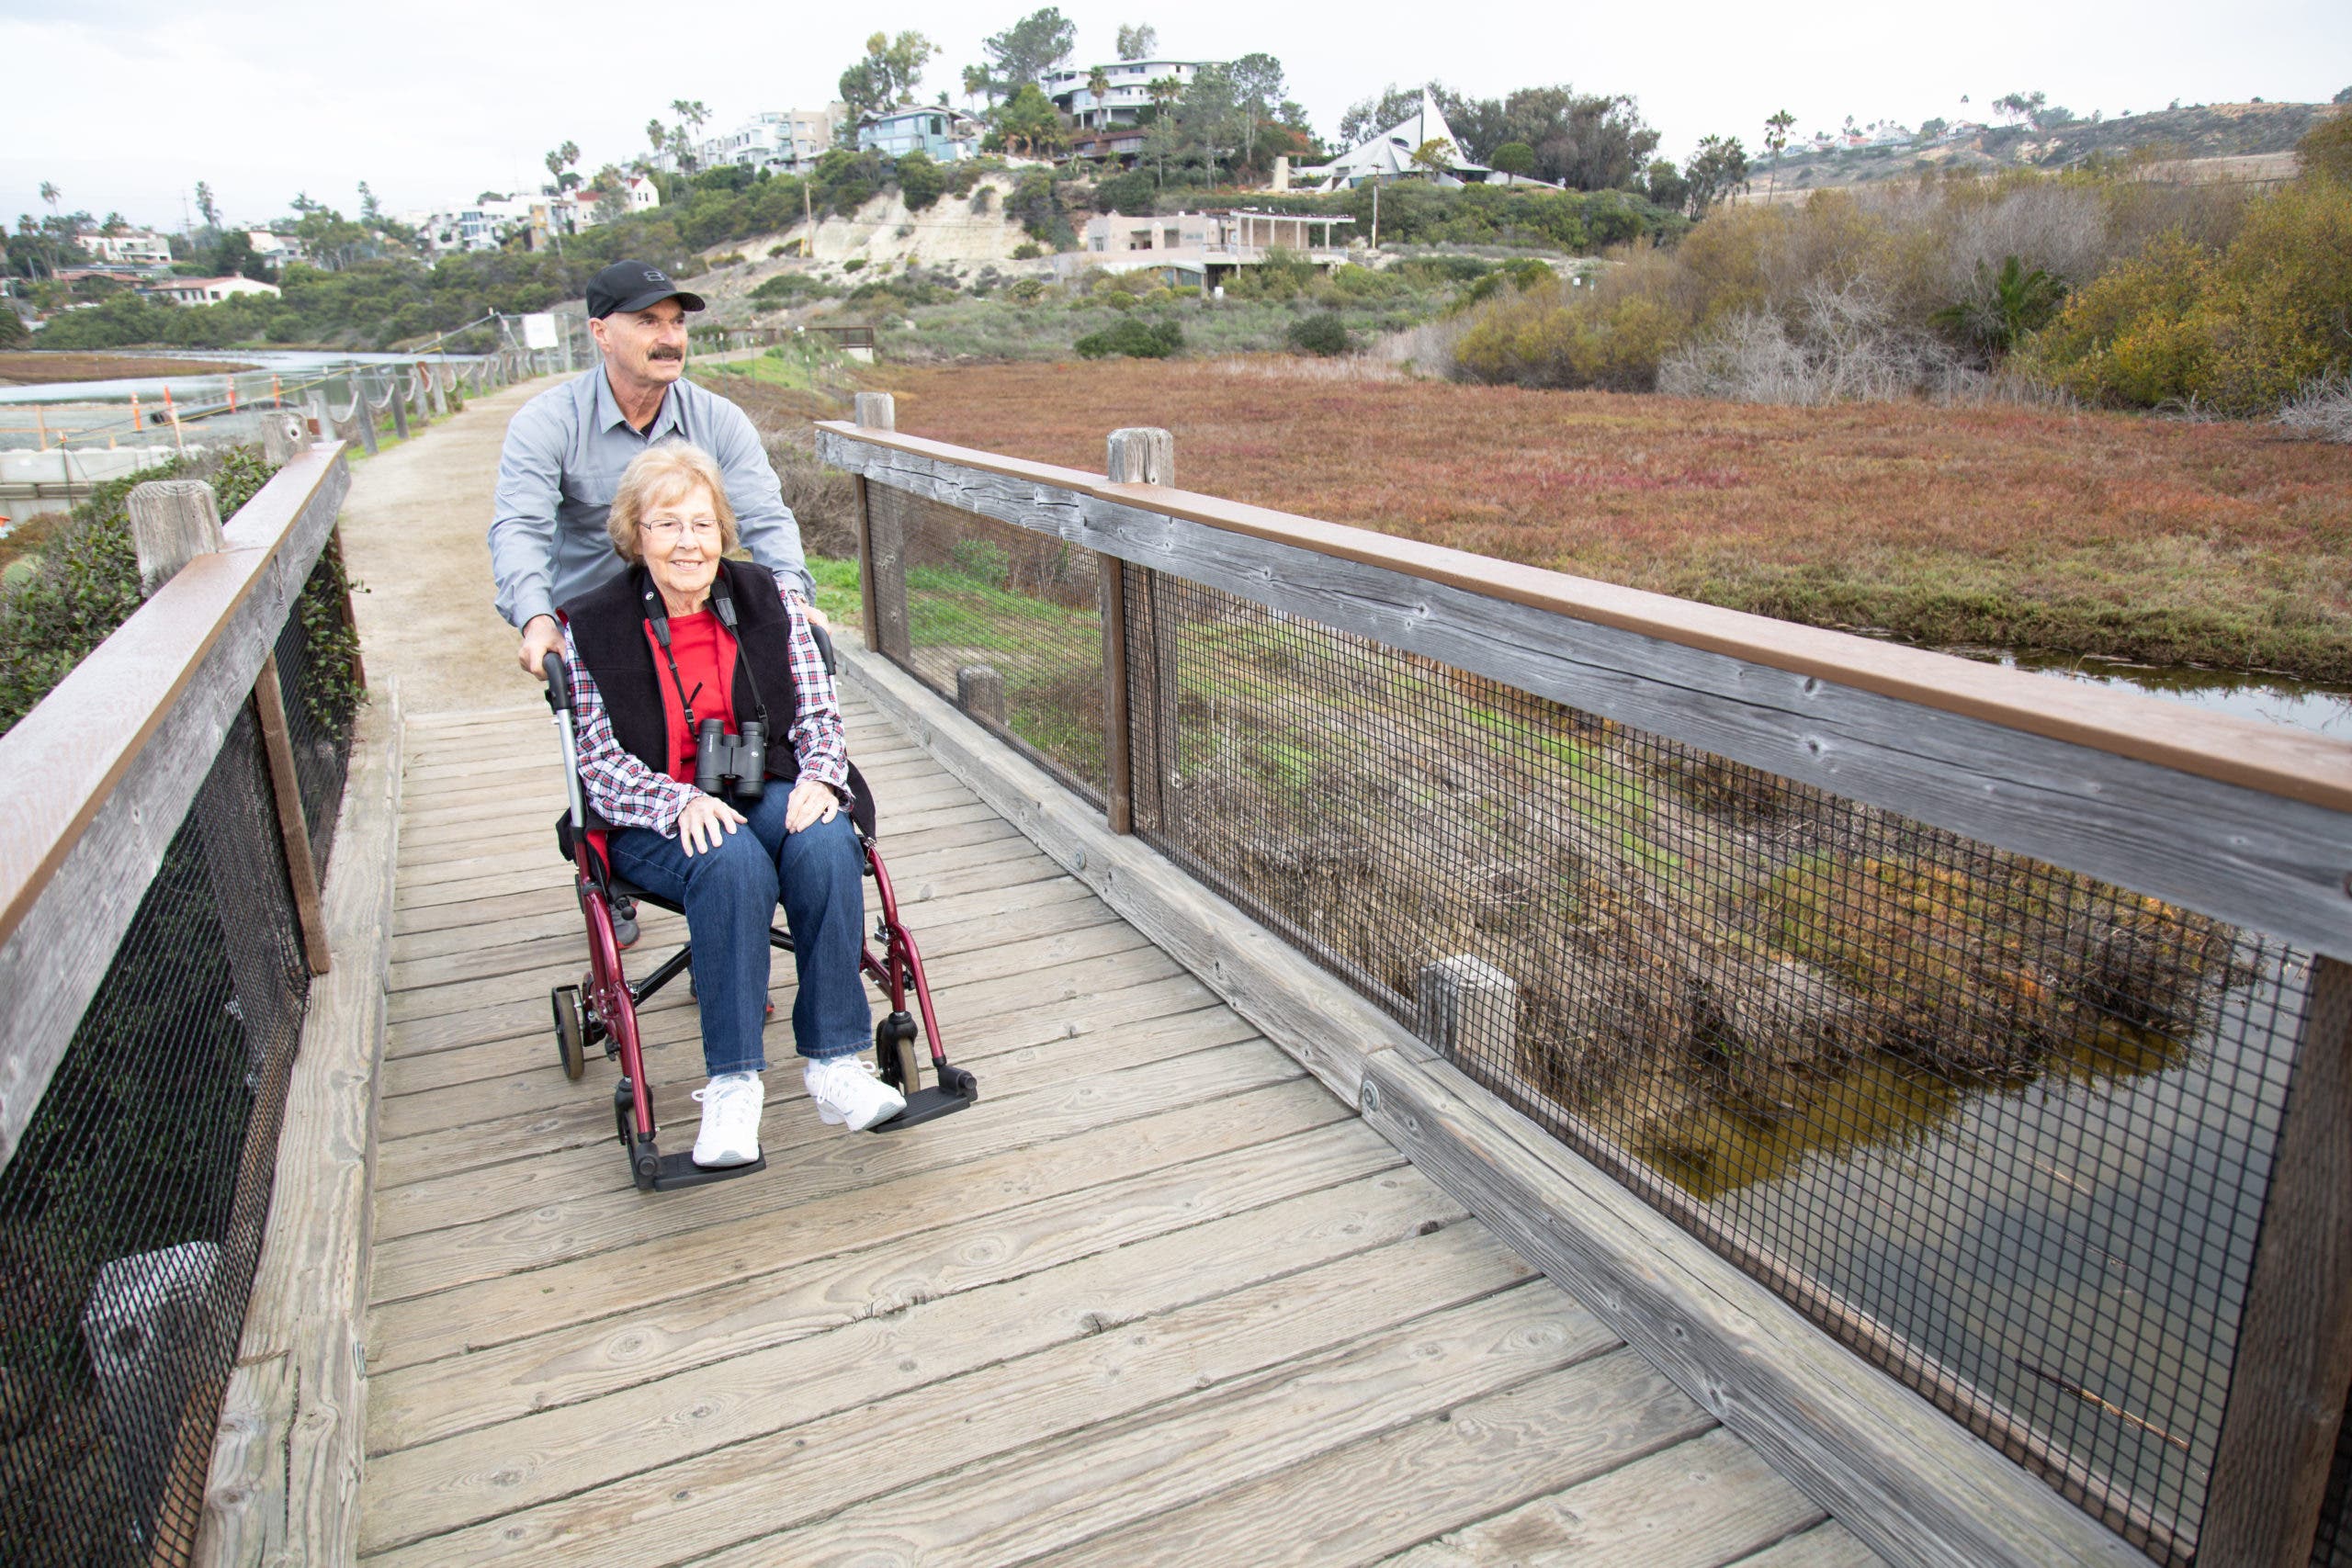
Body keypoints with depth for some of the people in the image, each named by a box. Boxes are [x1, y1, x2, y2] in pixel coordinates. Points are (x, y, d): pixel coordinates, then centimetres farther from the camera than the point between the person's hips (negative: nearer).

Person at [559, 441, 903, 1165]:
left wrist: (818, 778, -15)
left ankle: (834, 1064, -28)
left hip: (769, 792, 2)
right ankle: (732, 1082, -29)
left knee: (826, 845, -32)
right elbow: (601, 761, -3)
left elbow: (817, 712, 7)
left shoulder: (767, 599, 6)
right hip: (656, 822, -2)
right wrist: (682, 803, -22)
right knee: (733, 863, -36)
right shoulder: (592, 628, 0)